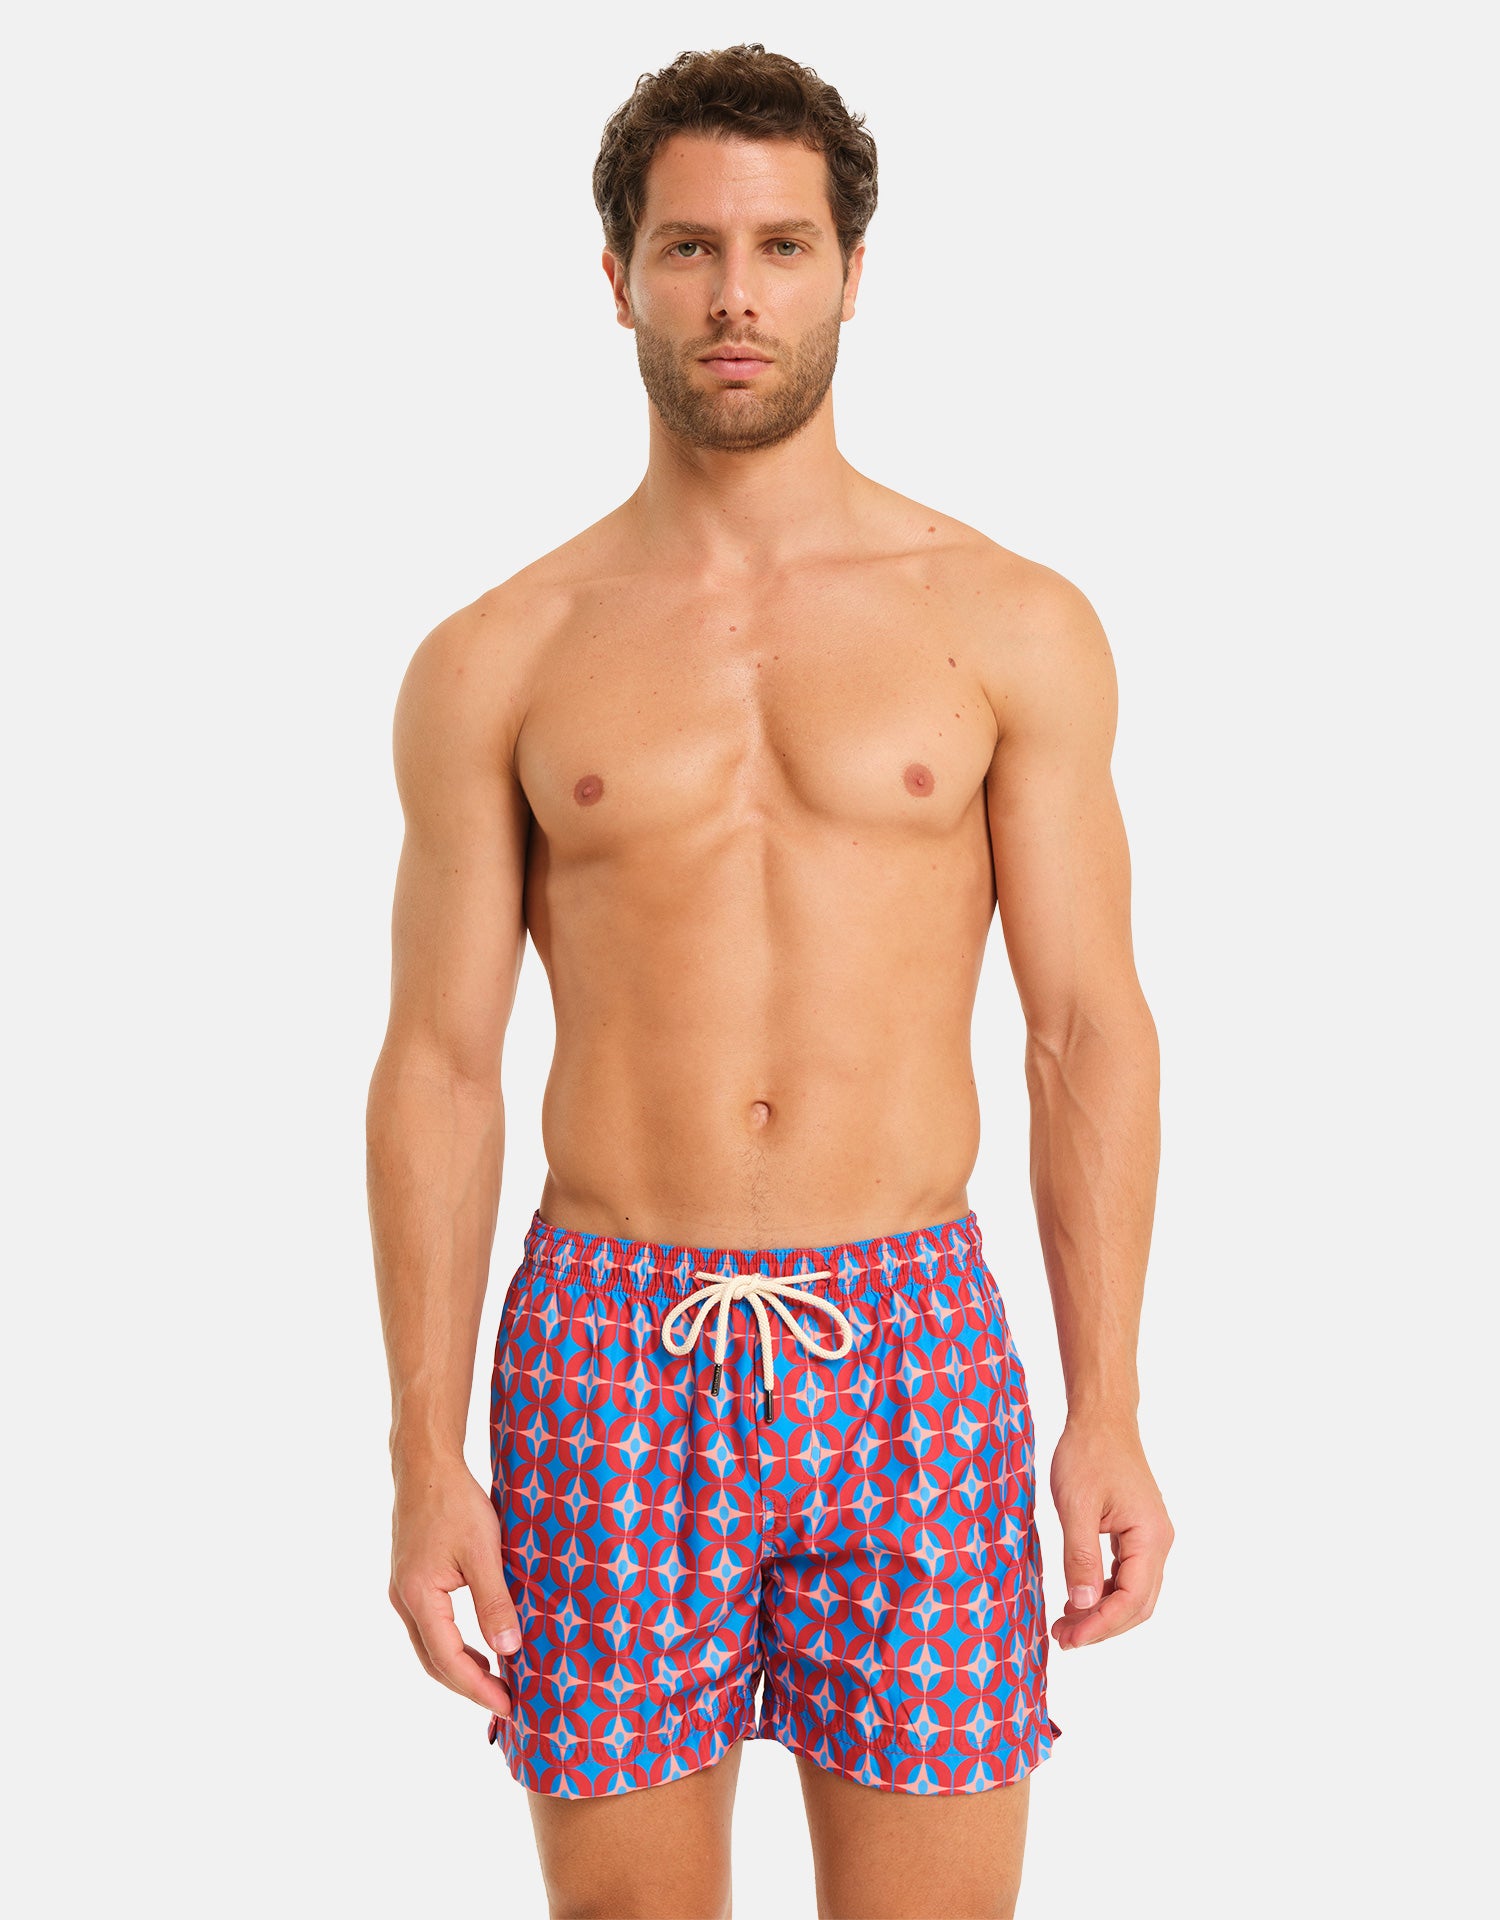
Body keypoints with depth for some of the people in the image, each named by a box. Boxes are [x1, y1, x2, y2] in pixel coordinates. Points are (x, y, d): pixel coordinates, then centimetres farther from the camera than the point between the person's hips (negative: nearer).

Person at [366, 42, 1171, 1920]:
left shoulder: (1013, 624, 2)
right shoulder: (495, 665, 3)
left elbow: (1089, 1028, 2)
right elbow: (440, 1065, 3)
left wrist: (1108, 1410, -3)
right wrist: (426, 1460, -2)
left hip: (911, 1357, 0)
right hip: (607, 1362, 0)